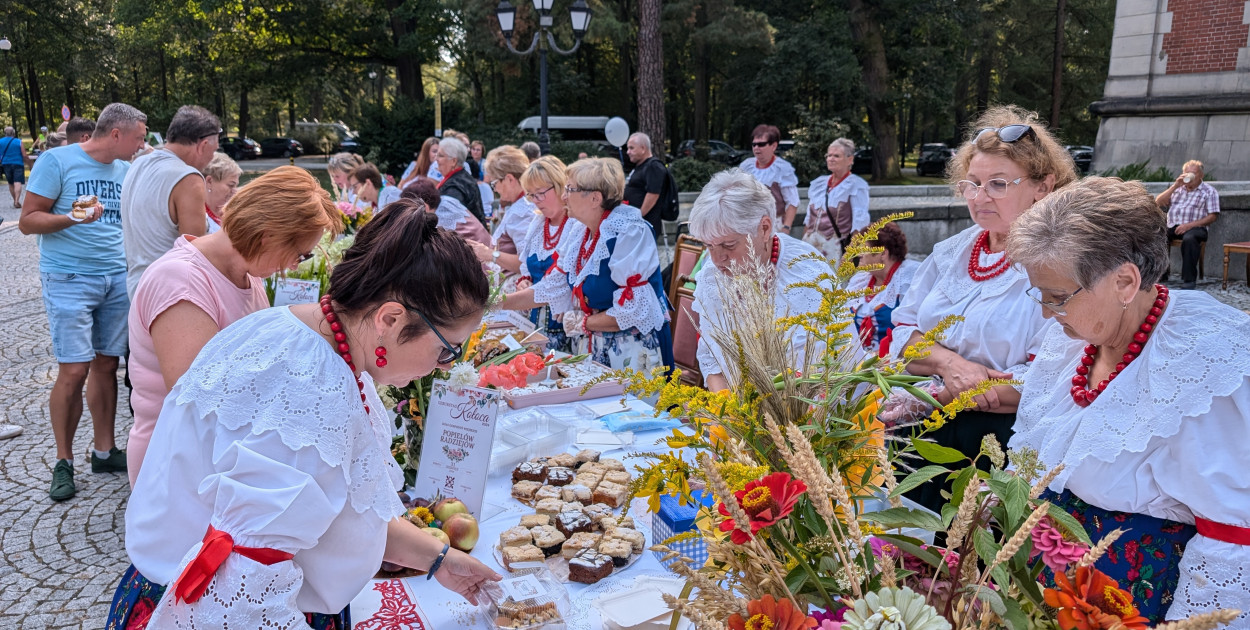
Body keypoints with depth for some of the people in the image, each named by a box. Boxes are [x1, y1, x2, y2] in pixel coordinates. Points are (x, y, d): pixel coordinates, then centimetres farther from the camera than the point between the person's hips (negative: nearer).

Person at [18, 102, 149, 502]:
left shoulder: (126, 170, 12)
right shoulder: (57, 161, -5)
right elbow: (28, 221, -6)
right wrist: (73, 218, -21)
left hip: (118, 278, 5)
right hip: (69, 279, -5)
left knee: (106, 365, 7)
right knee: (74, 370, -6)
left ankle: (104, 452, 17)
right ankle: (63, 463, 9)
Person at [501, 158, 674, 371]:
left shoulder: (628, 232, -21)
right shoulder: (579, 231, 3)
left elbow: (633, 311, -25)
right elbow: (553, 288, 9)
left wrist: (582, 322, -13)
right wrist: (499, 302, 5)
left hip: (632, 352, -7)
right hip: (593, 345, 7)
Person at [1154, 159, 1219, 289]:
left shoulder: (1209, 191, 9)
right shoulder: (1177, 188, 23)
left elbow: (1213, 216, -1)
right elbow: (1158, 203, 10)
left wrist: (1189, 225, -15)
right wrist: (1175, 186, 0)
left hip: (1194, 227, -4)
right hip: (1171, 227, 4)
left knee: (1189, 238, -39)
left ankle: (1189, 279, -33)